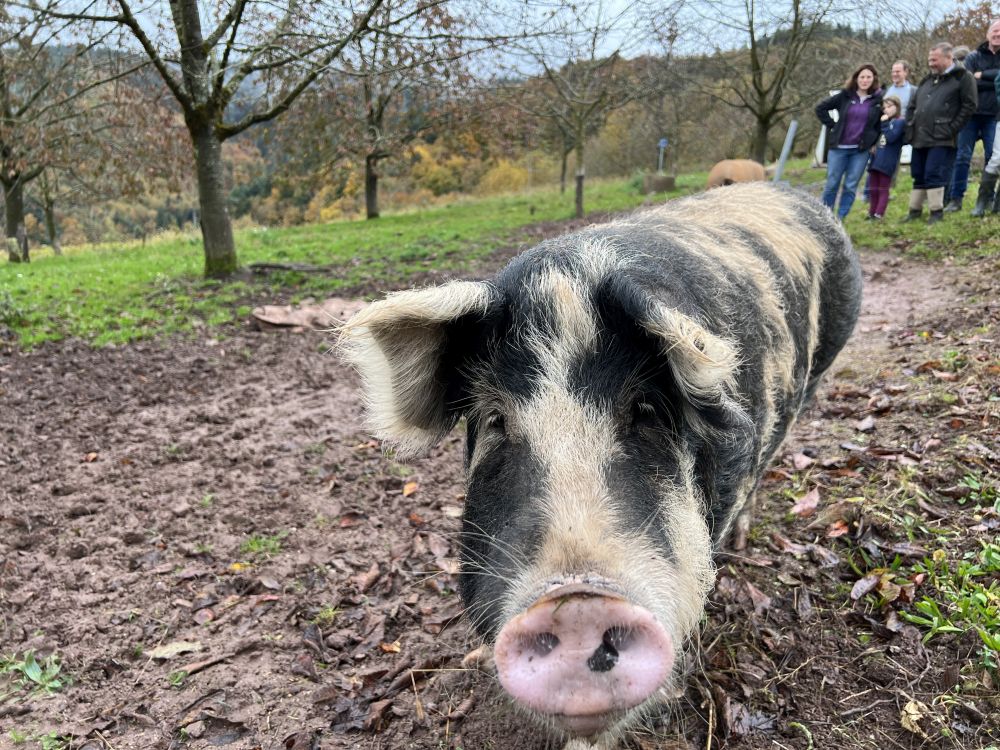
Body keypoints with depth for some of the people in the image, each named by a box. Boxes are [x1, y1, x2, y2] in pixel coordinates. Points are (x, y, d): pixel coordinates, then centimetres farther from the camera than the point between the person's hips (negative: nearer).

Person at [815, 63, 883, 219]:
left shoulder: (879, 99, 2)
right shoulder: (845, 95, 0)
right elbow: (820, 108, 5)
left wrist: (873, 141, 1)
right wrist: (832, 126, 0)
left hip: (861, 150, 1)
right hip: (839, 148, 0)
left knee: (850, 186, 1)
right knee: (832, 184, 3)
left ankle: (840, 218, 8)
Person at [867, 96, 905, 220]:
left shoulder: (900, 121, -7)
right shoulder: (885, 120, 16)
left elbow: (891, 137, -19)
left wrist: (884, 123, -12)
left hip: (888, 162, -7)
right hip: (876, 159, 7)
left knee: (883, 190, -2)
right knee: (874, 189, 11)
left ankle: (879, 214, -2)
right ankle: (871, 213, 17)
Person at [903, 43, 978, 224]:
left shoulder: (963, 77, -1)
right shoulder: (927, 80, 20)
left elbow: (969, 106, -7)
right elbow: (912, 105, 25)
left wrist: (951, 129, -12)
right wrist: (910, 127, 13)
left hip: (941, 140, -7)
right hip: (919, 138, 7)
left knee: (934, 175, -11)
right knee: (918, 175, 10)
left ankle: (936, 211, -3)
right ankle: (915, 210, 18)